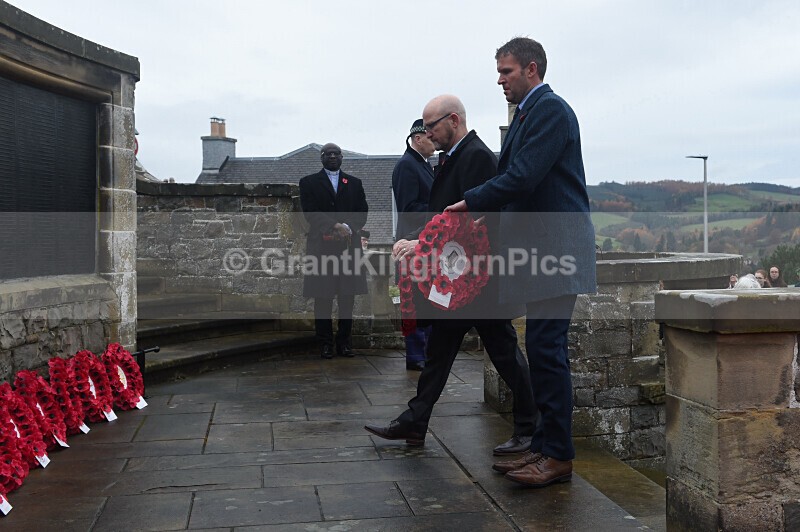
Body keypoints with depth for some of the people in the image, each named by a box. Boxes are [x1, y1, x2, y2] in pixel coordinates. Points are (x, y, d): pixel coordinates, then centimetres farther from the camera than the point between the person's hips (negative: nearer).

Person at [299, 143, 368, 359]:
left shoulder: (355, 183, 16)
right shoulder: (309, 182, 8)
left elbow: (362, 212, 7)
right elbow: (310, 212, -4)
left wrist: (348, 228, -11)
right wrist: (336, 226, -15)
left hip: (348, 246, 2)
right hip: (321, 247, -2)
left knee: (347, 297, 2)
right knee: (323, 298, -1)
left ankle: (344, 341, 10)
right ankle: (326, 343, 6)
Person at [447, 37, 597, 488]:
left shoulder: (550, 109, -9)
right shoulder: (528, 114, 21)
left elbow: (522, 178, -18)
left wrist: (472, 202, -8)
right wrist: (487, 213, 10)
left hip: (556, 247, -10)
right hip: (540, 250, 10)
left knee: (547, 349, -8)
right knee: (543, 350, 11)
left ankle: (558, 457, 0)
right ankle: (544, 448, 19)